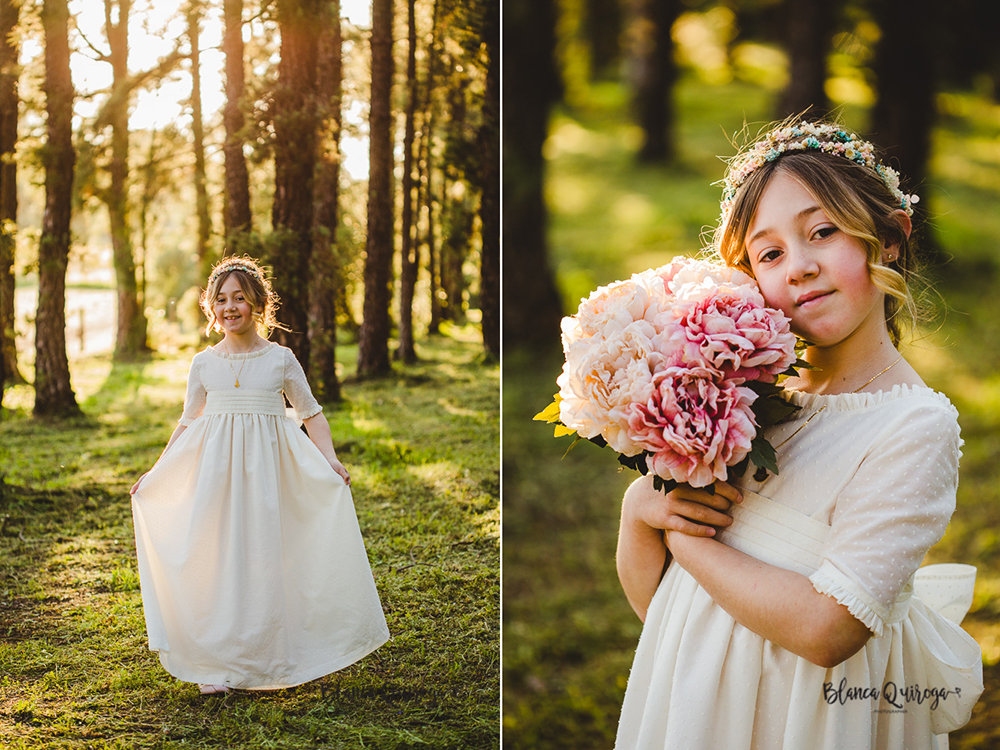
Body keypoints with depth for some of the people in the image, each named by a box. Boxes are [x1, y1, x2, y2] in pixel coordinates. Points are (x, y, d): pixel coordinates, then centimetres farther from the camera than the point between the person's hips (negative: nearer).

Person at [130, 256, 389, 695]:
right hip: (215, 469, 1)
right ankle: (216, 664, 4)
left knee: (265, 555, -2)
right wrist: (155, 473, 14)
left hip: (266, 466, -1)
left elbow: (311, 415, 7)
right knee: (215, 557, -3)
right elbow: (188, 424, 17)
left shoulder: (280, 359, 3)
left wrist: (331, 462, -6)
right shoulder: (204, 364, 7)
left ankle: (264, 662, 11)